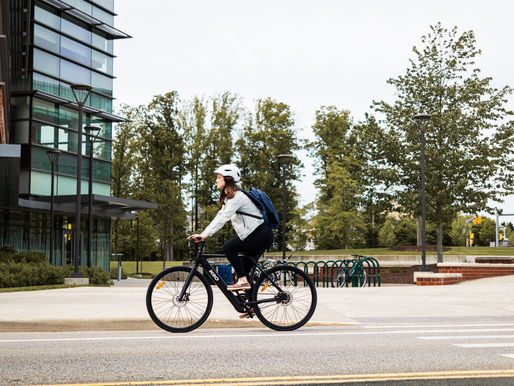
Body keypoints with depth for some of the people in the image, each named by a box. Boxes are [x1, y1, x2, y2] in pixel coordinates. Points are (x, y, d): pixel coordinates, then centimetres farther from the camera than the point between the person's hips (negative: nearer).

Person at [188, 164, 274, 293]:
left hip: (261, 235, -10)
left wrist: (205, 235, -31)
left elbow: (223, 218, -25)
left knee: (228, 247, -16)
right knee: (244, 266, 14)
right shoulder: (229, 197, 17)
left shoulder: (237, 196, -15)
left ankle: (243, 281, -13)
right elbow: (220, 216, 14)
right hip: (260, 235, 10)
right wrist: (202, 234, 5)